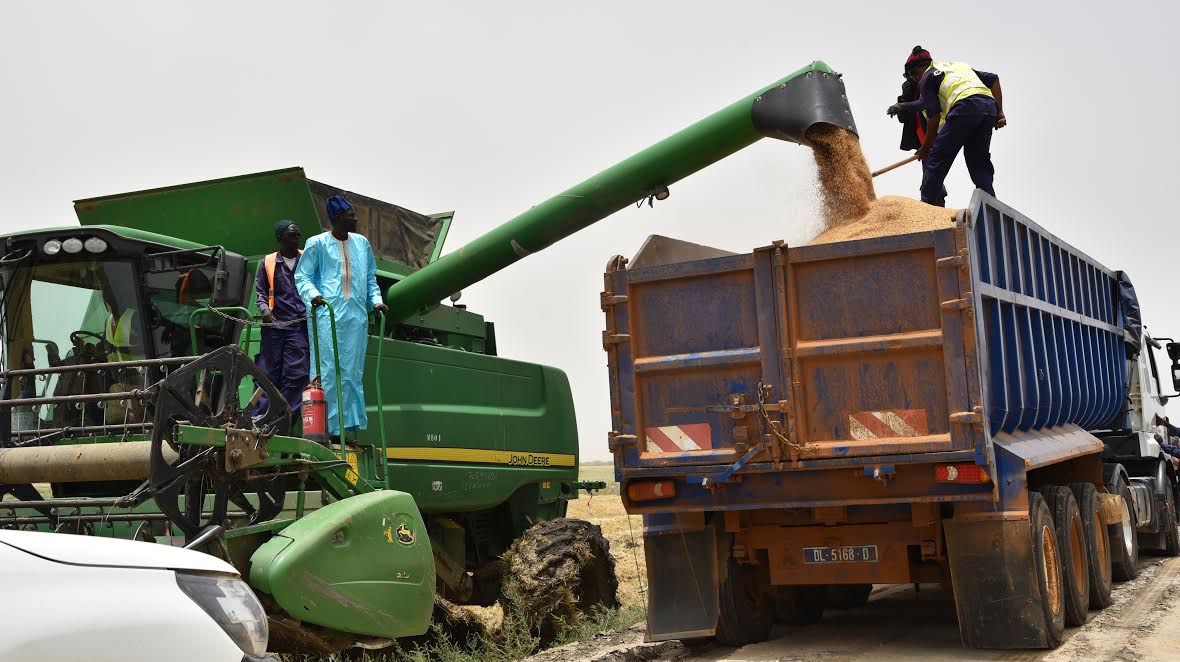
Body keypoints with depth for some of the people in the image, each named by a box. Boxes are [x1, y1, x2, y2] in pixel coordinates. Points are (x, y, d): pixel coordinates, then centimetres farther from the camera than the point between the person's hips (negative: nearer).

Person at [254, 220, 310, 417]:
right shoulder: (268, 262, 12)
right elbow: (260, 290, 15)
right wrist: (264, 308, -4)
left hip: (300, 325, 0)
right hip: (274, 324, 0)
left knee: (296, 372, -7)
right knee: (268, 372, 0)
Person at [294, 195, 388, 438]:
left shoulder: (361, 243, 17)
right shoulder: (317, 244, 3)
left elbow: (370, 277, 25)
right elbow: (302, 276, 2)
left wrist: (376, 300, 9)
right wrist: (313, 294, -17)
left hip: (356, 315, 5)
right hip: (328, 313, -5)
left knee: (352, 371, 4)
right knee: (328, 370, -9)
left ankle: (349, 424, 8)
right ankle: (324, 425, -8)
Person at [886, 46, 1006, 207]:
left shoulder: (927, 79, 15)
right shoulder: (961, 65, 35)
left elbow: (934, 116, 5)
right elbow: (994, 79, 25)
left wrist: (926, 147, 13)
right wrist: (999, 112, 20)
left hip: (965, 107, -7)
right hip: (990, 106, 7)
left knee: (936, 159, 1)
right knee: (979, 161, 13)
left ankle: (929, 205, -2)